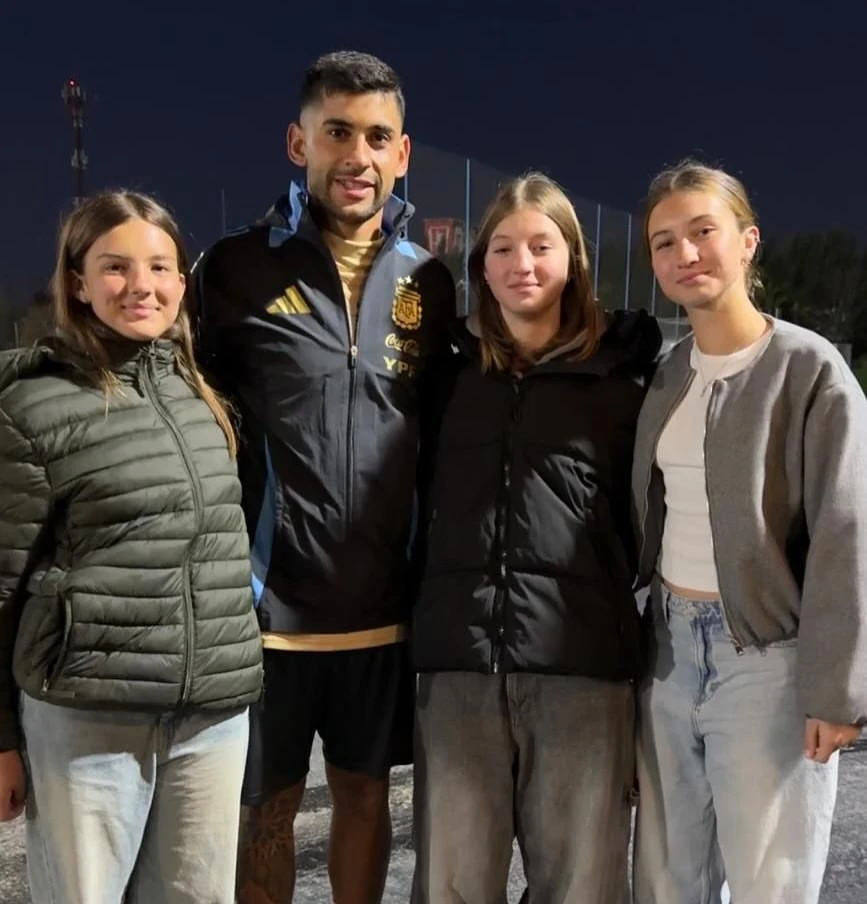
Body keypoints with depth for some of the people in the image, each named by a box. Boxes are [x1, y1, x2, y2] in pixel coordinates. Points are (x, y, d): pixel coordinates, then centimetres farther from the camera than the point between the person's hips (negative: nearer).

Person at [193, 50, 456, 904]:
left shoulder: (429, 282, 5)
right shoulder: (236, 268, -5)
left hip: (383, 605, 3)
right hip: (267, 603, -3)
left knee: (364, 790, 19)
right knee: (267, 804, 13)